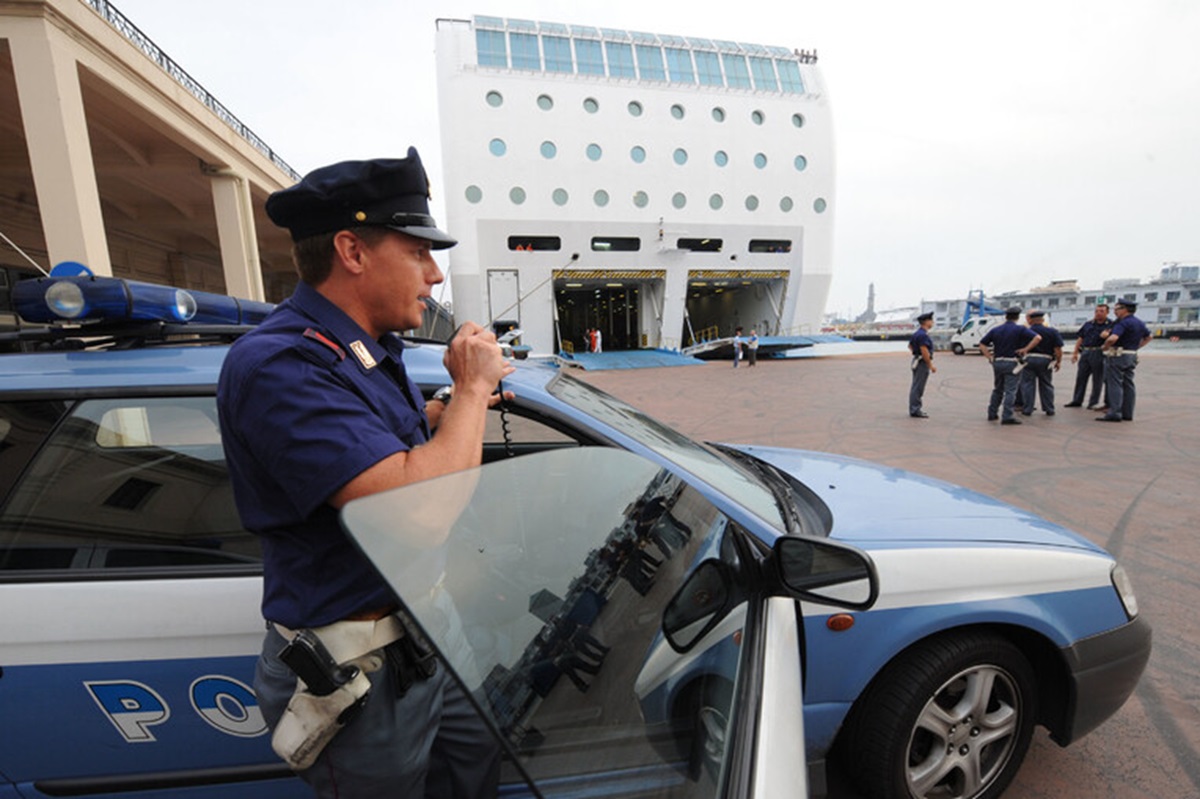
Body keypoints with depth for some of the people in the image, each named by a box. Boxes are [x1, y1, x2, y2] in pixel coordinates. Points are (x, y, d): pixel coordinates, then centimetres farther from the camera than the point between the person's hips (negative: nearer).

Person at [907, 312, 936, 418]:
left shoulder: (917, 332, 12)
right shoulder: (923, 334, -19)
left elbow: (910, 345, 23)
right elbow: (924, 351, -24)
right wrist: (931, 365, -19)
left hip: (916, 361, 10)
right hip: (922, 362, -10)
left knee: (916, 386, 15)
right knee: (918, 387, -6)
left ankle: (914, 408, 22)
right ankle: (915, 410, -2)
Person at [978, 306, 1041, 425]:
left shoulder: (995, 329, 7)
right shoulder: (1020, 329, -5)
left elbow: (982, 344, 7)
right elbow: (1038, 338, -18)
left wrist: (989, 357, 4)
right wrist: (1026, 349, -11)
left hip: (997, 362, 4)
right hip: (1012, 363, -4)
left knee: (997, 390, 16)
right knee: (1010, 391, -3)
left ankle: (992, 414, 19)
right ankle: (1007, 417, -7)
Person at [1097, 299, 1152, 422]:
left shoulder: (1123, 323, -16)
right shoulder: (1140, 323, 14)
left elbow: (1112, 339, -30)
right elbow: (1148, 337, 29)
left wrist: (1104, 347, -13)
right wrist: (1136, 347, 23)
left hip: (1117, 356, -9)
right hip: (1132, 356, 9)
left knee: (1115, 385, -8)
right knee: (1128, 385, 11)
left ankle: (1114, 413, -10)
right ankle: (1127, 414, 14)